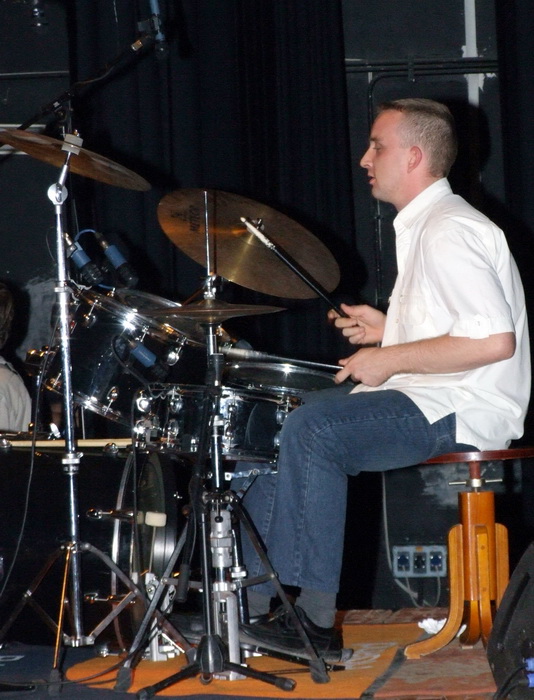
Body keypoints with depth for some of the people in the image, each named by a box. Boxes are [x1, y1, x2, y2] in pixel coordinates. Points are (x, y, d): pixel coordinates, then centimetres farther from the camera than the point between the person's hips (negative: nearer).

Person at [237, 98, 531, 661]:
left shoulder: (449, 231, -15)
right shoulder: (422, 226, 18)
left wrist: (391, 360, -18)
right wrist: (390, 330, 12)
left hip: (465, 408, -11)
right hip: (430, 400, 11)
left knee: (314, 429, -27)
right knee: (277, 425, 4)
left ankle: (315, 621, -23)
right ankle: (251, 605, 0)